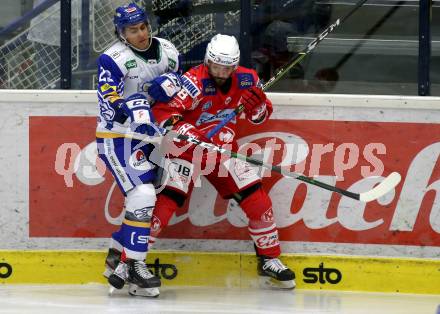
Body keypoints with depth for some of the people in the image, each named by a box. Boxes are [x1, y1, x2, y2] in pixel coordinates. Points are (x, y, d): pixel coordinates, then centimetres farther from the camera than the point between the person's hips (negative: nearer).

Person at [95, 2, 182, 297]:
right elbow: (109, 101, -24)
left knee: (143, 199, 12)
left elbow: (183, 80, 15)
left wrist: (170, 83, -9)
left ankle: (117, 256, 28)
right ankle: (134, 268, -13)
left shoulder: (167, 51, 4)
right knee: (142, 195, -18)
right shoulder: (113, 59, -16)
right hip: (117, 137, -7)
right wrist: (134, 111, -41)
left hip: (147, 137, 8)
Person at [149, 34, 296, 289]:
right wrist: (179, 128, -44)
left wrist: (259, 106, -14)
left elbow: (261, 116, 9)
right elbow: (162, 111, -28)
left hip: (223, 149, 5)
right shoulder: (194, 82, -22)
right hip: (187, 149, -5)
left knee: (257, 199, -1)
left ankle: (270, 260, 15)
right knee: (168, 200, -18)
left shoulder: (246, 80, -5)